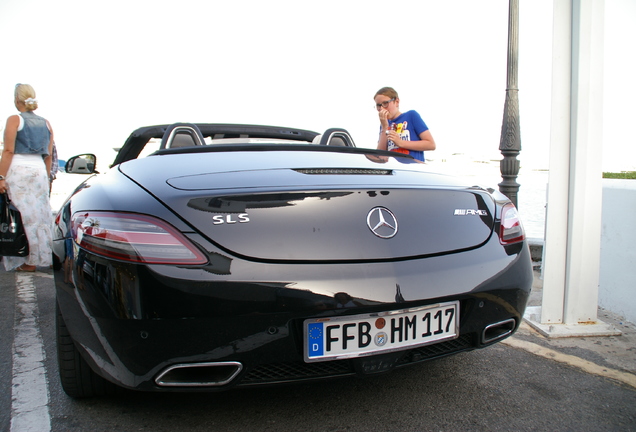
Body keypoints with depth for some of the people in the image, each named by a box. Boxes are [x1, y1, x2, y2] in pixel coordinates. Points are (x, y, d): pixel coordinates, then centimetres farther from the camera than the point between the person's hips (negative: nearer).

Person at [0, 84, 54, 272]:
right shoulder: (46, 124, 14)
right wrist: (46, 179, 19)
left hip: (18, 170, -5)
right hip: (39, 171, 5)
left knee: (25, 215, -3)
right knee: (40, 216, 9)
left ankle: (29, 262, -1)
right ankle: (44, 257, 13)